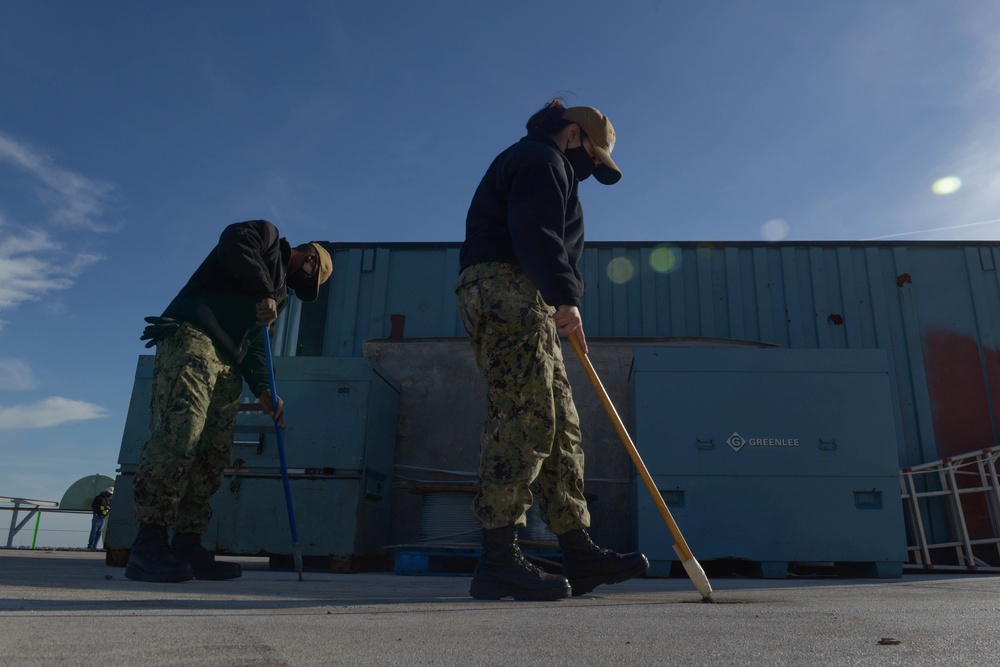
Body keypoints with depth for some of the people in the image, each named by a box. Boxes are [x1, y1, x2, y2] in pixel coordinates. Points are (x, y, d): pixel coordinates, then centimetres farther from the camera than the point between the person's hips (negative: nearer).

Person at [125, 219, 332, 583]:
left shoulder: (277, 292, 30)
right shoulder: (266, 235, 12)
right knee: (178, 437, -18)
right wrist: (265, 293, -10)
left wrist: (263, 390, 7)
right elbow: (235, 241, -12)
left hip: (226, 364, 9)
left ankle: (187, 547, 2)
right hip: (191, 340, -9)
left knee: (214, 454, 0)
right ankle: (148, 546, -16)